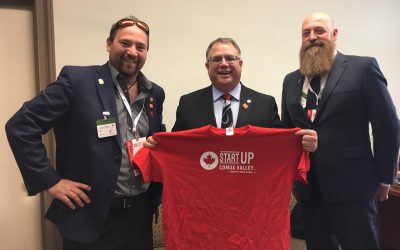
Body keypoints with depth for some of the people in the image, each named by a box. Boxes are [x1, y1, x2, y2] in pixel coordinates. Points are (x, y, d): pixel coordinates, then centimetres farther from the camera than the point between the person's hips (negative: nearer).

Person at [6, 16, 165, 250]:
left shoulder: (155, 93, 6)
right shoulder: (77, 79, -10)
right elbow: (20, 125, -11)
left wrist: (156, 191, 7)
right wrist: (50, 180, -14)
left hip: (141, 211, 5)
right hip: (91, 214, -5)